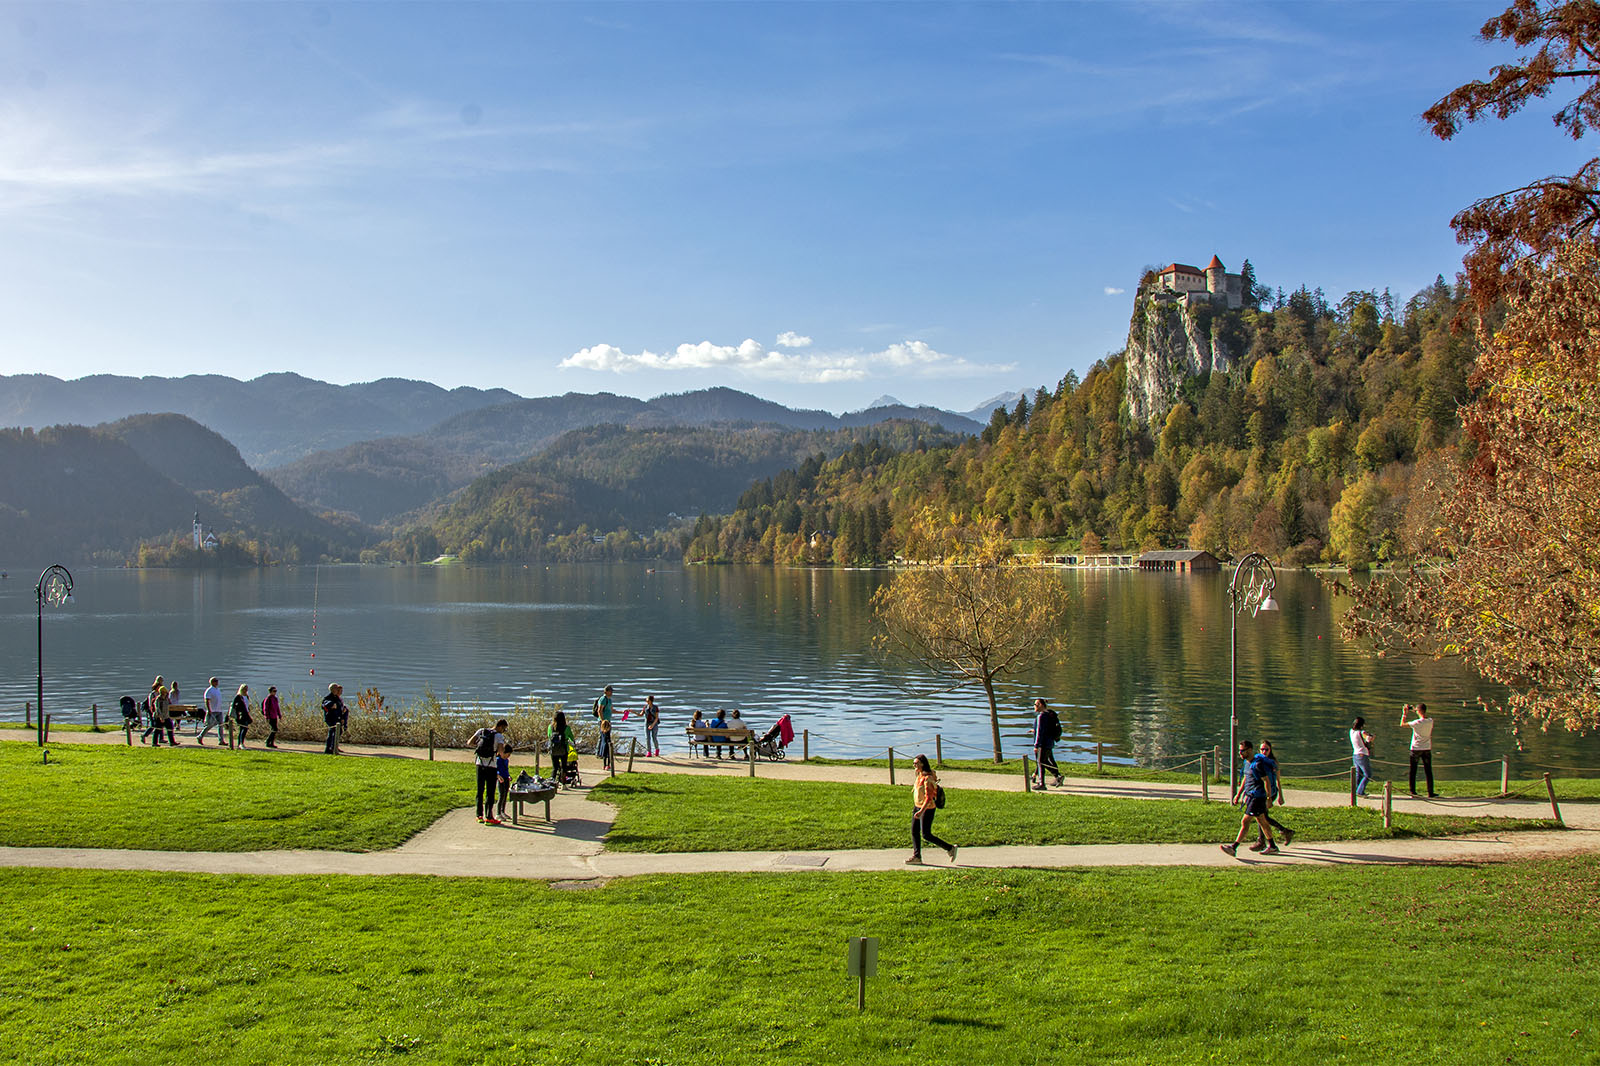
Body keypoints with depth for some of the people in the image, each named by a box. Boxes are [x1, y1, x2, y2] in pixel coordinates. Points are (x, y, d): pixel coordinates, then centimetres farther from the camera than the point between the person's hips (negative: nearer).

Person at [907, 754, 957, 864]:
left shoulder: (927, 778, -23)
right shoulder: (920, 775, 5)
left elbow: (929, 797, -28)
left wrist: (921, 811, -37)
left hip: (927, 808, -9)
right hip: (917, 806, 9)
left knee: (926, 835, -4)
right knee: (914, 832, 7)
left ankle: (950, 848, 8)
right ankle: (916, 856, 13)